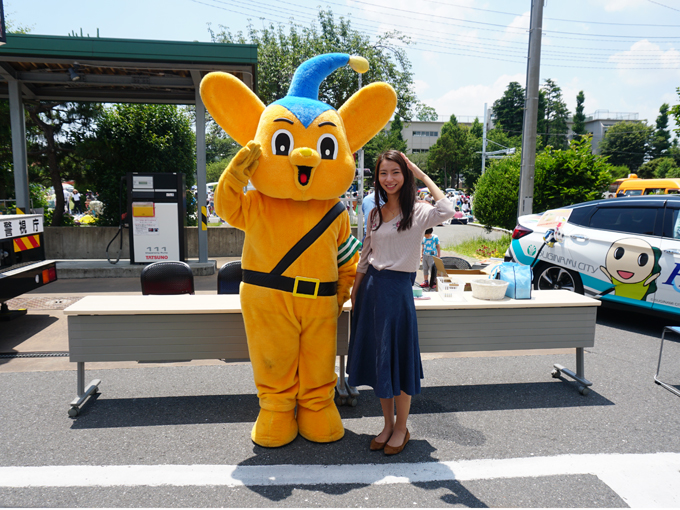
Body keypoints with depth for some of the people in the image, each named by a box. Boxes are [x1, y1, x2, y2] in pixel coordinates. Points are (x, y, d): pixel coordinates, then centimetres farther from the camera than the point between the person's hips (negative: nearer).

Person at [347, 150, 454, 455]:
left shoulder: (418, 213, -6)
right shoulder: (375, 215, 11)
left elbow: (447, 210, -29)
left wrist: (422, 175, -17)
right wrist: (355, 291, 15)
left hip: (398, 289, -6)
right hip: (371, 288, 6)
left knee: (398, 359, 3)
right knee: (376, 359, 12)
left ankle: (401, 429, 23)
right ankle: (387, 424, 29)